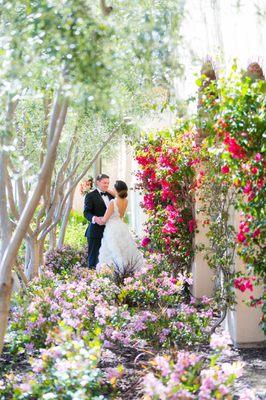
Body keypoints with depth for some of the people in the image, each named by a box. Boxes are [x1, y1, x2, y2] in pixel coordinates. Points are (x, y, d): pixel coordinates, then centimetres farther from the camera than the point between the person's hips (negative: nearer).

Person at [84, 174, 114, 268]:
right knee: (94, 256, -1)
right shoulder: (90, 196, -3)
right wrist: (94, 218, -31)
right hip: (96, 231, -6)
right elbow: (86, 212, -12)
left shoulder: (110, 195, 16)